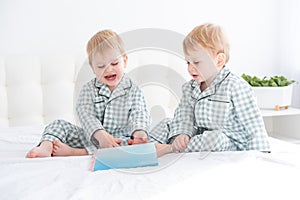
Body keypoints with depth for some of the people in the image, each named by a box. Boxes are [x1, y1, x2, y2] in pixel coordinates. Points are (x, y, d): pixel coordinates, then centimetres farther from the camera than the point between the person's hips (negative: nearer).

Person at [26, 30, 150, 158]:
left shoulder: (133, 91, 0)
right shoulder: (89, 89, 2)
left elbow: (139, 115, -11)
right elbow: (86, 114, -13)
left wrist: (139, 132, -37)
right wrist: (100, 134, -34)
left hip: (119, 140, -2)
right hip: (91, 136, 2)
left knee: (129, 143, -34)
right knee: (60, 125, -7)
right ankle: (46, 147, -37)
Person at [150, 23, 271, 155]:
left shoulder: (236, 87, -16)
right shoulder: (189, 88, 6)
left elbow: (254, 126, -16)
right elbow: (184, 117, -1)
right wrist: (181, 134, -24)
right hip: (201, 136, 7)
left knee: (216, 137, -37)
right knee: (167, 124, -1)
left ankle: (169, 149, -25)